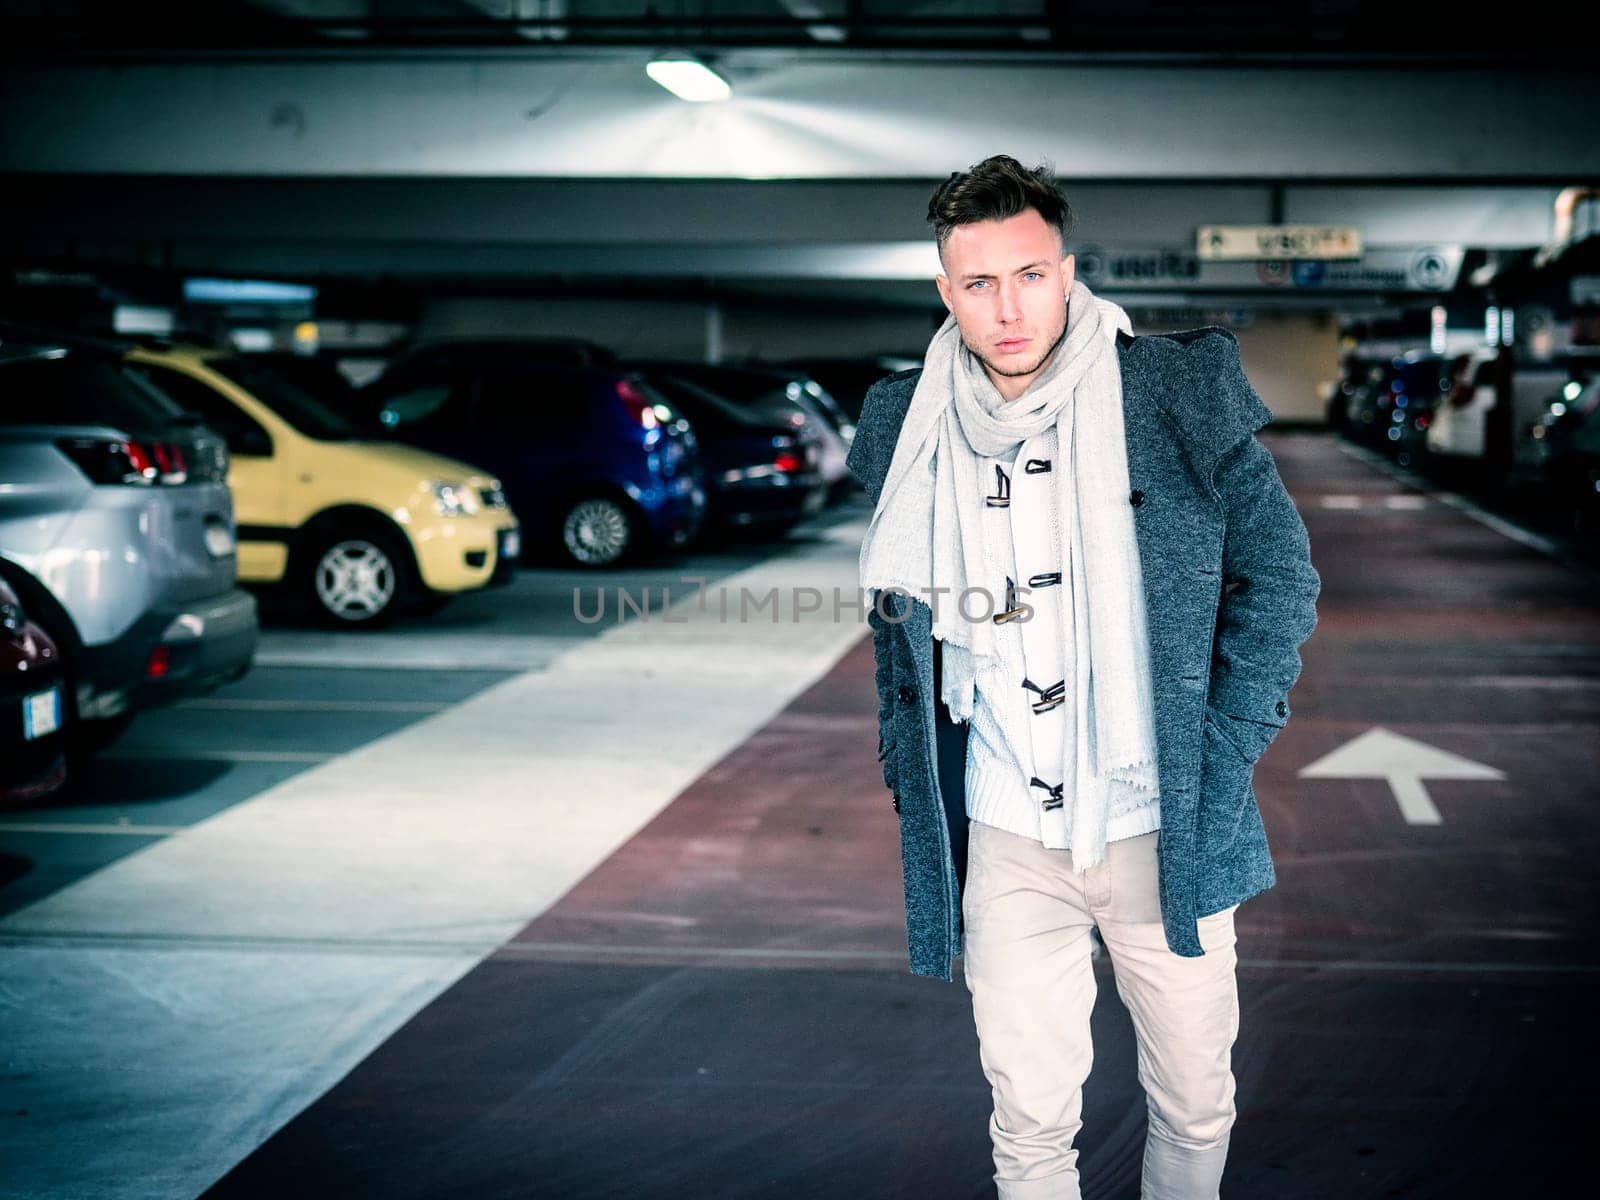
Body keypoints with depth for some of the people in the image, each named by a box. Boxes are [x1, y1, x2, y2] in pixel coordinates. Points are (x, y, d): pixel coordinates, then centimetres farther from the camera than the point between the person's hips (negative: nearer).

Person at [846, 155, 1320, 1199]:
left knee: (1195, 1104, 13)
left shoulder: (1184, 393, -8)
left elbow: (1279, 576, -1)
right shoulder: (906, 428, 1)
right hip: (1007, 840, 1)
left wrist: (1222, 762, -7)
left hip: (1165, 829, -1)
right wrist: (910, 781, 7)